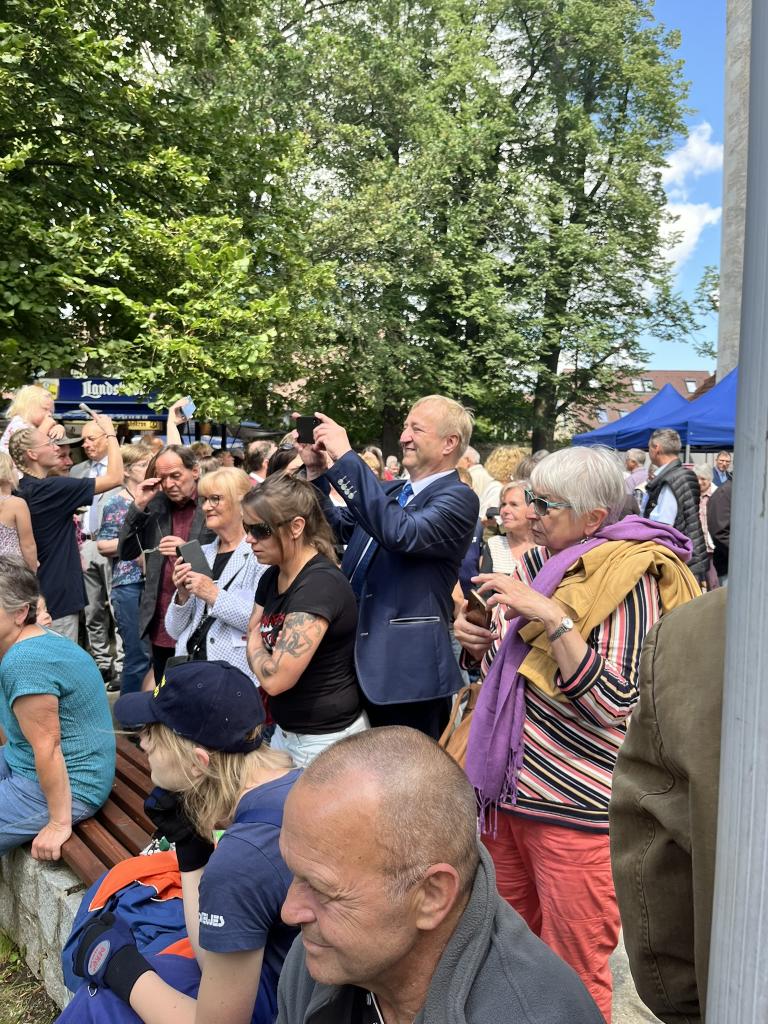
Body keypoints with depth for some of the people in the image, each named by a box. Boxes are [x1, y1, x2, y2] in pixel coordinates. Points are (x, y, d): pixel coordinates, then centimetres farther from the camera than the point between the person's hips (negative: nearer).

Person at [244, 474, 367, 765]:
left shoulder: (320, 584, -24)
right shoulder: (272, 577, 4)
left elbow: (275, 678, -27)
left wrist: (255, 643, -10)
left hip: (327, 739, -8)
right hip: (285, 731, 8)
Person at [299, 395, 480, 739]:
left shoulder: (458, 498, -14)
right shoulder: (391, 491, 13)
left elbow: (401, 532, -31)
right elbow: (339, 528, 17)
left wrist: (345, 458, -29)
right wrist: (317, 471, 1)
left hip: (407, 672, -8)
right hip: (362, 661, 8)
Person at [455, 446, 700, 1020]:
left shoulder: (626, 577, -13)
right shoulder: (537, 563, 8)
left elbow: (615, 706, -22)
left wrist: (553, 617, -28)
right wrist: (476, 639, -1)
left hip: (575, 806, -7)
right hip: (507, 788, 7)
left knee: (572, 975, 7)